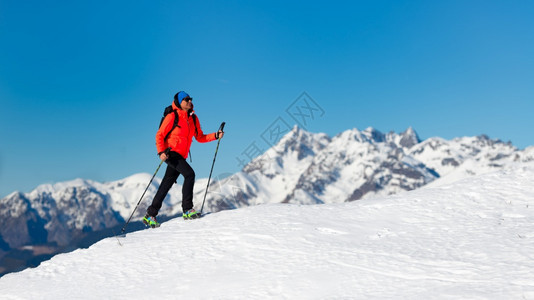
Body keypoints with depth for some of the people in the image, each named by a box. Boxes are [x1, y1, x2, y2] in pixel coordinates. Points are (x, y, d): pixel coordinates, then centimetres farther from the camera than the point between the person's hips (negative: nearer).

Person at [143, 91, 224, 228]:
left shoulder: (193, 119, 12)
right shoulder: (172, 117, -6)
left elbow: (200, 137, 13)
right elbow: (159, 135, -6)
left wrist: (215, 136, -2)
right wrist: (161, 151, -21)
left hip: (181, 156, 7)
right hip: (170, 153, -6)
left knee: (166, 185, 9)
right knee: (190, 173, -23)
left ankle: (150, 215, 19)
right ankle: (187, 209, -18)